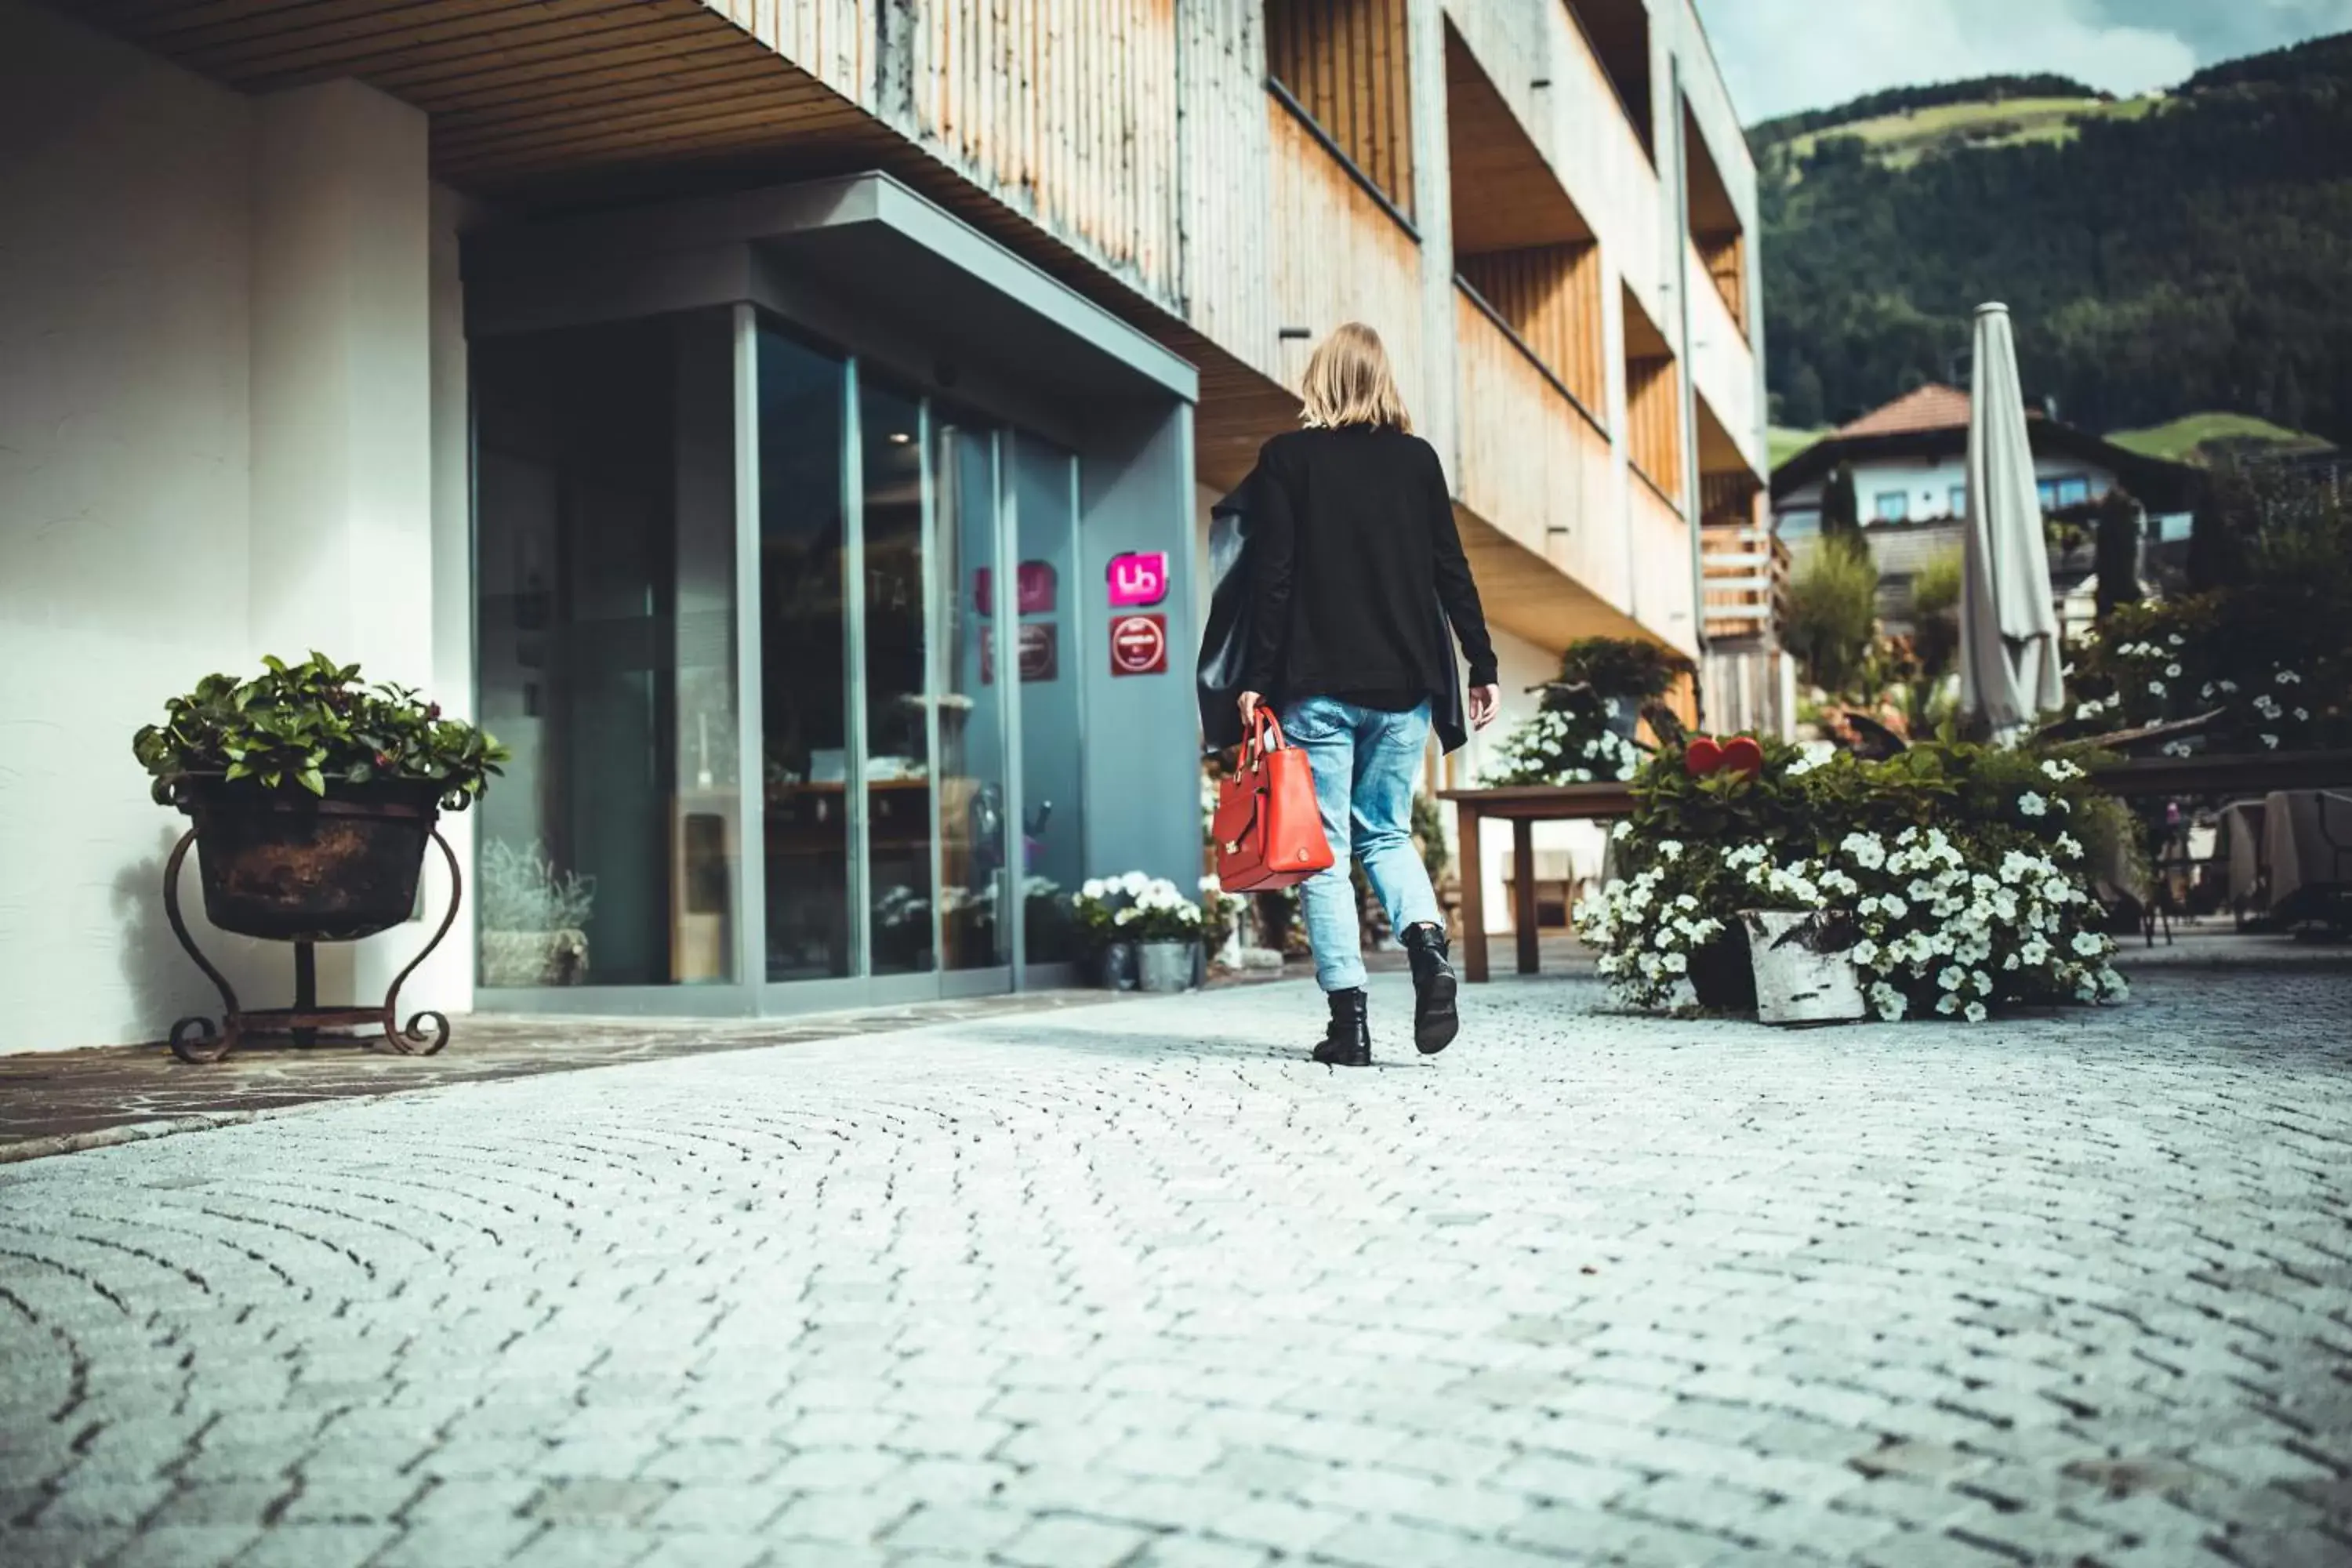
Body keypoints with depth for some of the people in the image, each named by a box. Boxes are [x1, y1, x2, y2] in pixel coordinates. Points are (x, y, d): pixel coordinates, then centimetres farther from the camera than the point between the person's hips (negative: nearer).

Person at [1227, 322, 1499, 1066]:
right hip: (1403, 683, 3)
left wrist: (1255, 678, -5)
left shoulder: (1286, 458, -1)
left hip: (1318, 684, -3)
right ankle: (1428, 943, -10)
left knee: (1325, 851, 3)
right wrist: (1482, 665, 11)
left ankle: (1349, 1018, -1)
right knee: (1387, 833, 17)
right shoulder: (1417, 458, 8)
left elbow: (1272, 577, -6)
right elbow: (1452, 571, 6)